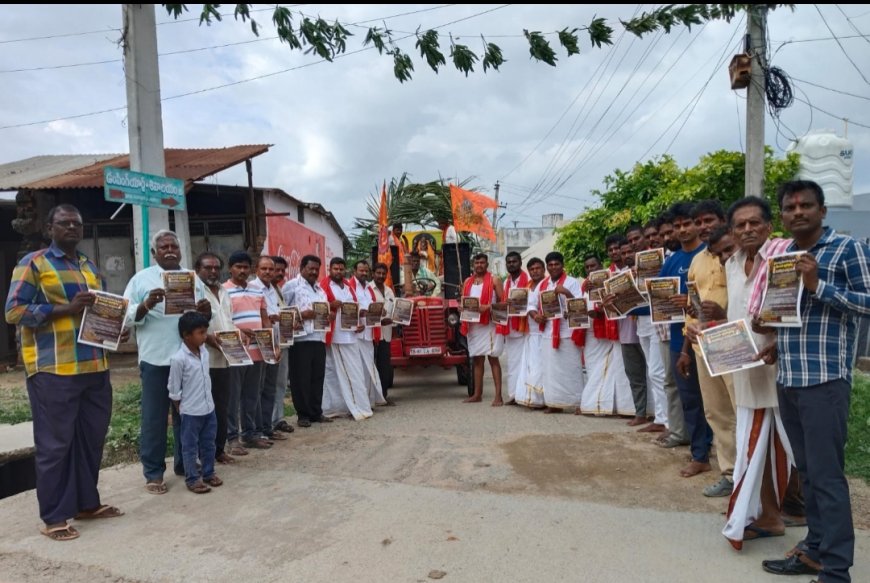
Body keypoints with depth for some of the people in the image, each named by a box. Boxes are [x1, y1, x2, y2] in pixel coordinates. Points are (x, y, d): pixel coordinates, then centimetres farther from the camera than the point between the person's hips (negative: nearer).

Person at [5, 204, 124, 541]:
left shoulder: (91, 267, 18)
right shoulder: (33, 263, -1)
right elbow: (14, 311, -10)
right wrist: (67, 309, -19)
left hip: (94, 367, 6)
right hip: (53, 370, -6)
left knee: (92, 439, 12)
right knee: (55, 443, 2)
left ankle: (87, 503, 25)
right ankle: (54, 516, 13)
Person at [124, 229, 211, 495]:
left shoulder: (193, 278, 12)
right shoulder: (141, 279, 1)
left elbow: (205, 318, 13)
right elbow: (128, 316, -5)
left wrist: (206, 311, -10)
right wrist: (146, 305, -23)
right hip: (155, 359, -3)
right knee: (154, 417, 4)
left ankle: (184, 463, 26)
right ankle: (154, 472, 14)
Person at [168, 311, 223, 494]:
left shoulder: (204, 351, 1)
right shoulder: (178, 359, -19)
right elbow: (174, 390, -11)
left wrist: (207, 401, 14)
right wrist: (182, 411, -5)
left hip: (209, 409, 6)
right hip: (191, 412, -6)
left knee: (208, 444, 17)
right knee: (190, 447, 8)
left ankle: (208, 473, 31)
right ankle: (192, 479, 19)